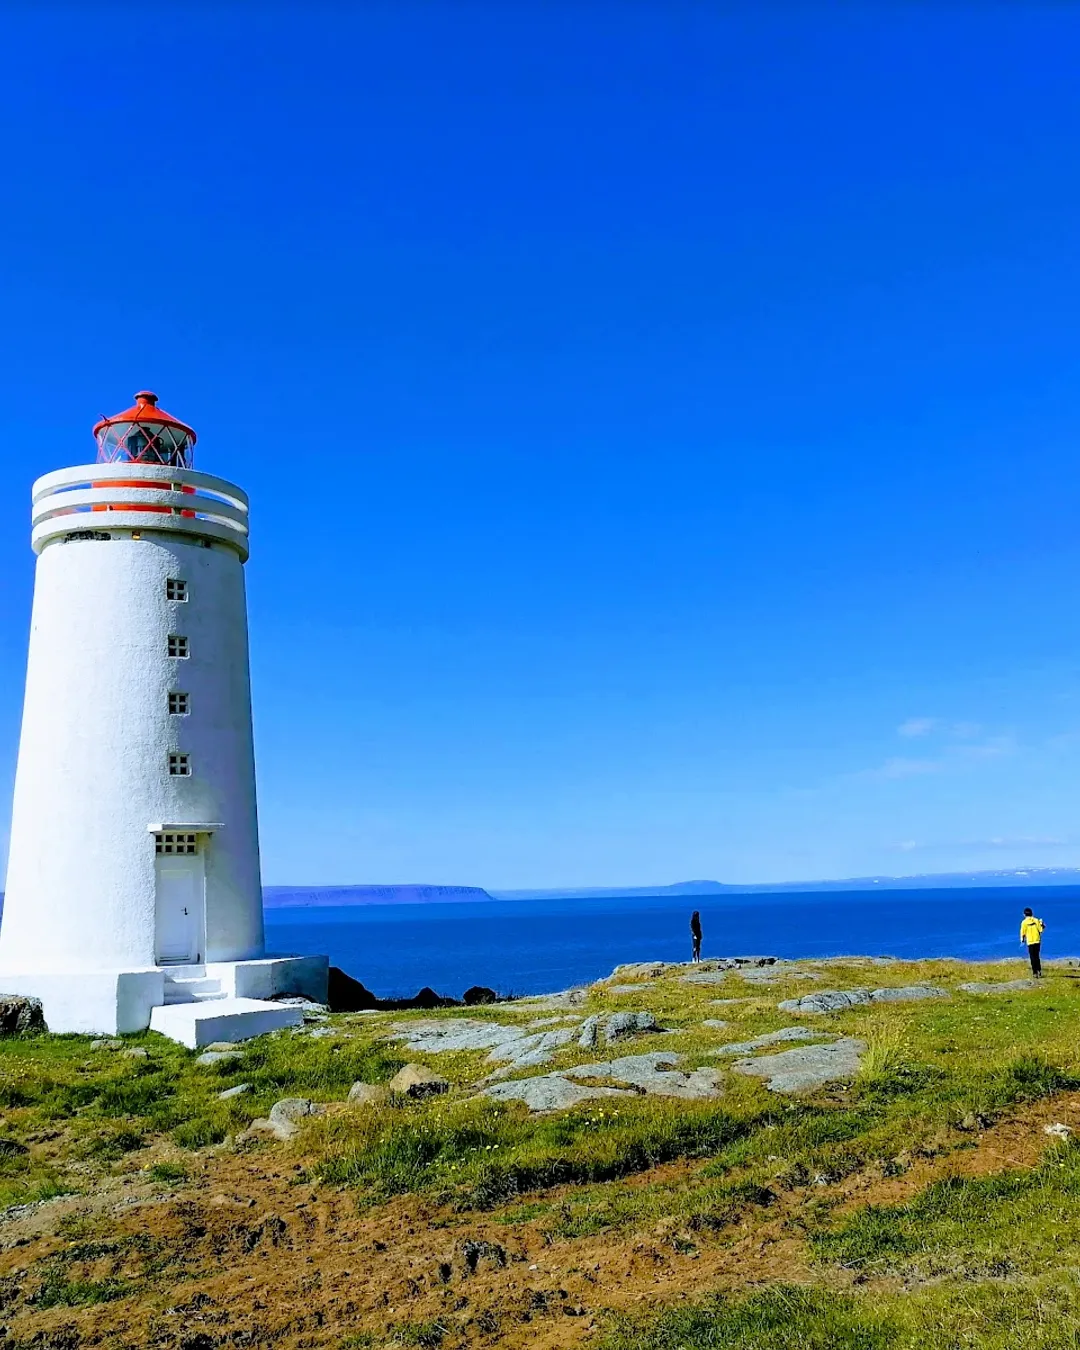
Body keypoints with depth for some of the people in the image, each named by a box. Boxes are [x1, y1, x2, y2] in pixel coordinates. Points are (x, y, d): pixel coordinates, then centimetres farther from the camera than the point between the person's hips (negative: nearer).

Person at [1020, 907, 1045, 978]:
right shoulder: (1036, 920, -1)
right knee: (1037, 957, 16)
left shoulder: (1024, 922, -8)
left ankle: (1035, 972, 3)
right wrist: (1042, 925, 19)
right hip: (1037, 941, 3)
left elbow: (1023, 932, -5)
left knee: (1032, 957, 5)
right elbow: (1041, 930, 0)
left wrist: (1022, 940, 9)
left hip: (1030, 942, -3)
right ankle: (1039, 971, 9)